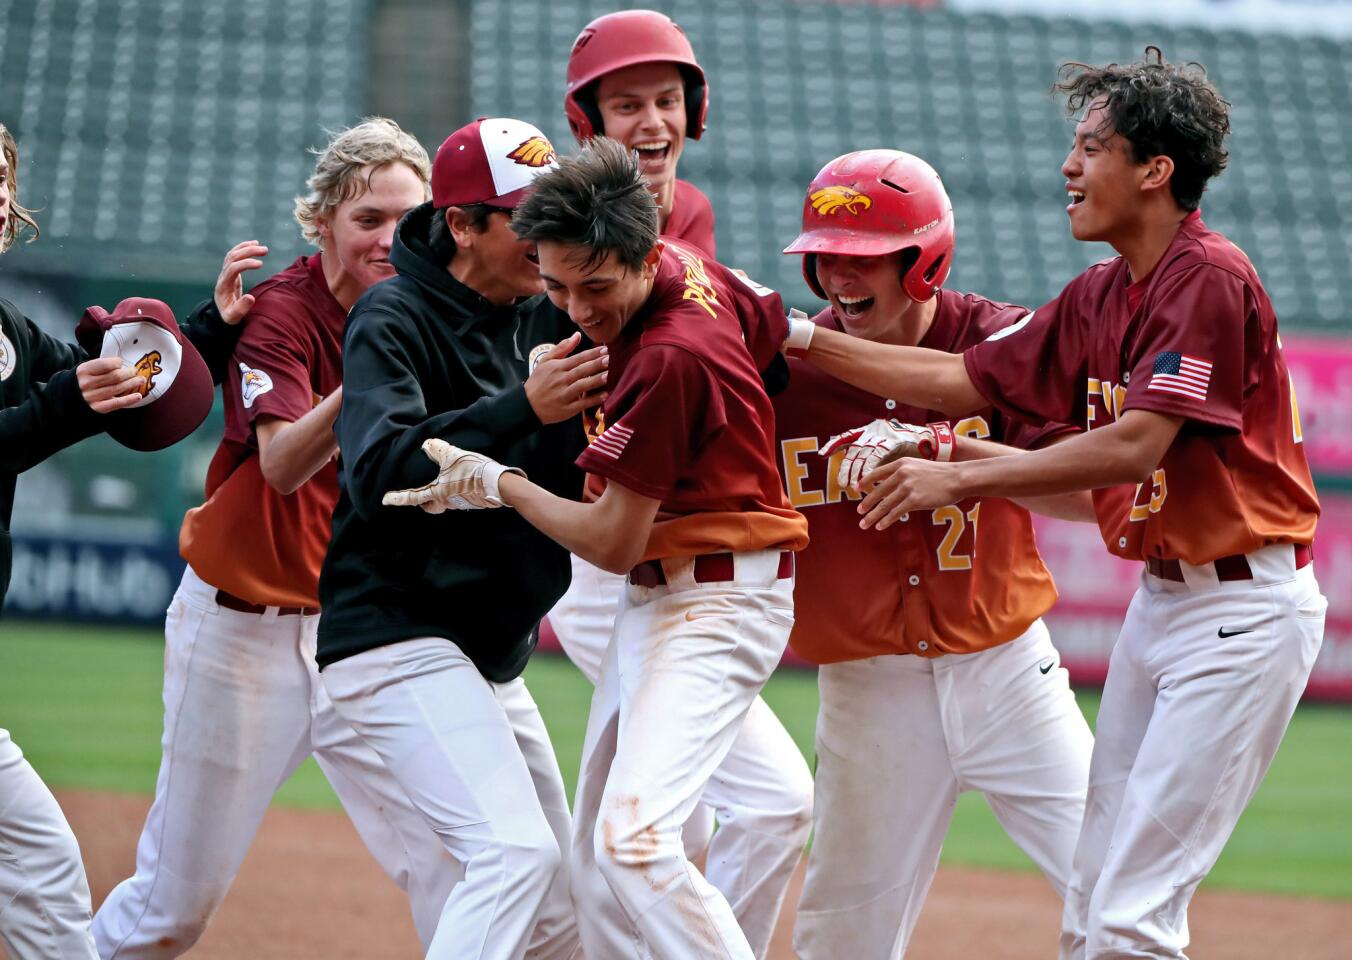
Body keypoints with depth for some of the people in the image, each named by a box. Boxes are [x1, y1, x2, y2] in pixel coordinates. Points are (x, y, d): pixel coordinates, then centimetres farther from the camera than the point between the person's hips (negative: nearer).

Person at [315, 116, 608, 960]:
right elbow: (380, 469, -25)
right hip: (399, 633, -9)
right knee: (515, 850, -24)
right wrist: (523, 409, -34)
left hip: (491, 655, 9)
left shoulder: (545, 320, 11)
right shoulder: (394, 320, -11)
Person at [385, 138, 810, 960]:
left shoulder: (669, 360, -27)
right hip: (657, 597, 10)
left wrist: (497, 484, -9)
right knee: (596, 859, 11)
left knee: (631, 837, -26)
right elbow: (775, 324, 18)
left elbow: (613, 543, -21)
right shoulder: (690, 266, -2)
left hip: (717, 606, -10)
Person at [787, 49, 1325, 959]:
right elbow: (966, 377, 17)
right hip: (1161, 600, 10)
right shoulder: (1100, 298, 11)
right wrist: (801, 340, 12)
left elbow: (1134, 445, -25)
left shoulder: (1211, 279, -17)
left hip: (1241, 606, -10)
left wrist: (955, 479, -21)